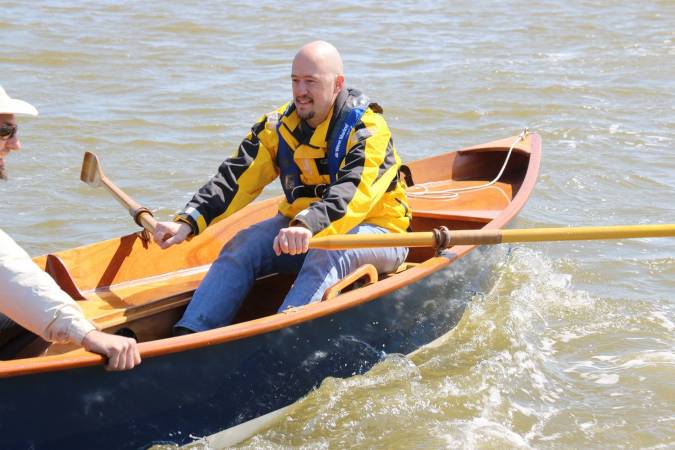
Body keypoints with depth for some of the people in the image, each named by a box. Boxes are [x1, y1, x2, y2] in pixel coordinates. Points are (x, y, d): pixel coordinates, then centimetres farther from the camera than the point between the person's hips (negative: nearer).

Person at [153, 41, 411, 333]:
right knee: (242, 246, -17)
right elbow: (234, 179, -5)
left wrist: (309, 227, -51)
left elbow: (353, 192, -33)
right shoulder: (279, 127, 2)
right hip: (301, 225, 6)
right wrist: (187, 223, -20)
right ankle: (188, 336, -29)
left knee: (328, 252, -37)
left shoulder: (367, 129, -16)